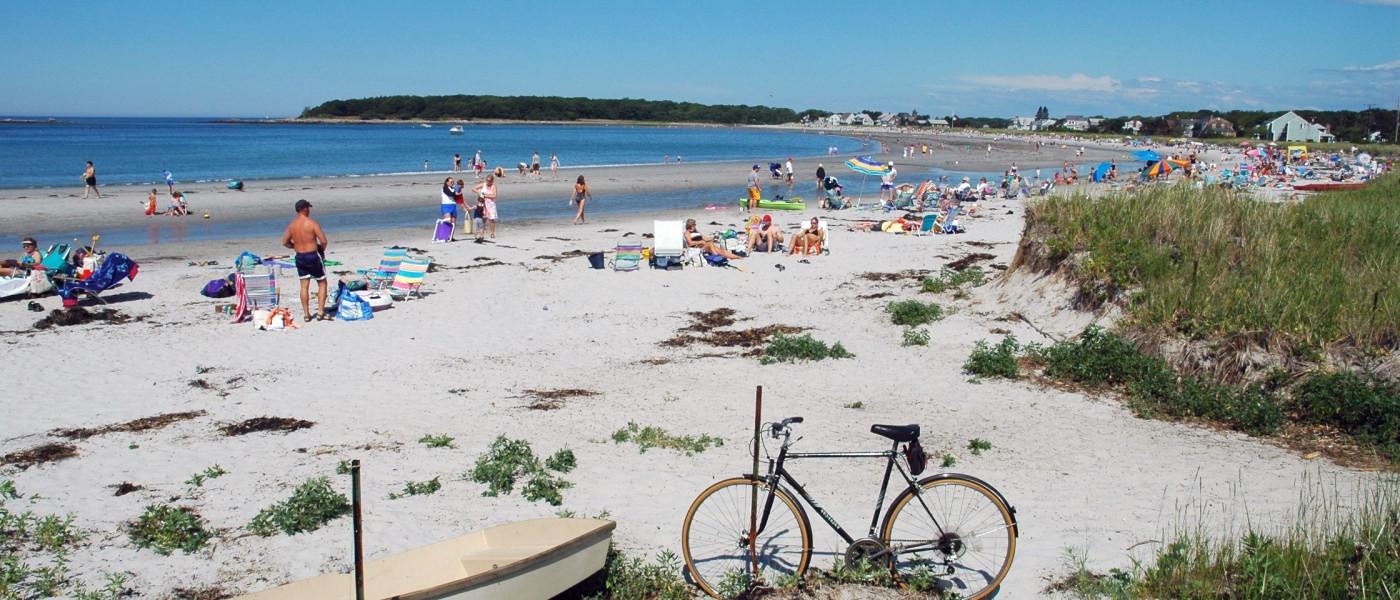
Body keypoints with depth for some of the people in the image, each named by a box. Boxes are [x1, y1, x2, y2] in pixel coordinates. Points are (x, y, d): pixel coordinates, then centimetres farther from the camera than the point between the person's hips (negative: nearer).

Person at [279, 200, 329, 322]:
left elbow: (285, 242, 8)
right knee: (322, 283, 9)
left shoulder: (291, 224, 2)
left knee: (304, 286, 10)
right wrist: (321, 249, 4)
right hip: (313, 256, -5)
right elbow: (324, 241, -17)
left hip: (300, 257, 5)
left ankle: (306, 314, 13)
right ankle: (320, 312, 4)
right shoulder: (312, 223, -14)